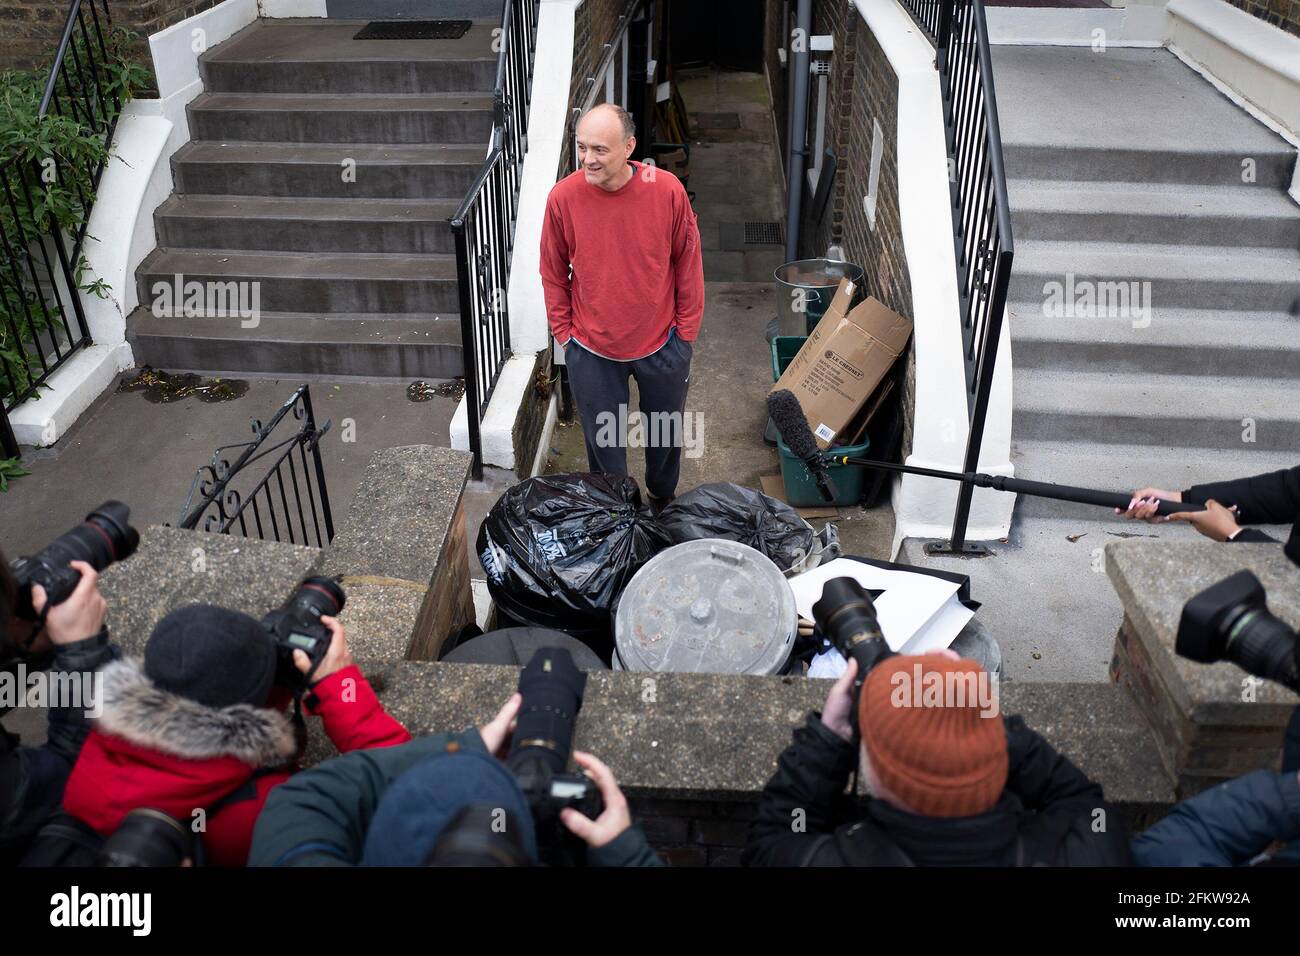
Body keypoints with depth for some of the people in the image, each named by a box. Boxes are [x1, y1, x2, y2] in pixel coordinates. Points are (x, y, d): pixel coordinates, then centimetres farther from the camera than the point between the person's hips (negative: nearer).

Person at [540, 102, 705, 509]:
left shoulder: (667, 190, -17)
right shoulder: (563, 197, -15)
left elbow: (688, 263, -4)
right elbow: (553, 274, -2)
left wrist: (686, 331, -1)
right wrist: (564, 333, 0)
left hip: (662, 343, 1)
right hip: (591, 352, 0)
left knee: (666, 431, 21)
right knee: (603, 438, 16)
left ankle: (663, 497, 50)